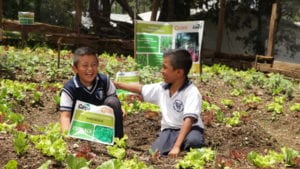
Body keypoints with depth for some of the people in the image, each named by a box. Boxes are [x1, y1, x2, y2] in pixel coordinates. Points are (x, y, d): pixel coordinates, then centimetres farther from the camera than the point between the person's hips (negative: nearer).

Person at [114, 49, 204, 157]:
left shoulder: (191, 92, -20)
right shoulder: (161, 88, 2)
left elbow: (189, 120, -30)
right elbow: (140, 89, 19)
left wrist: (177, 146, -38)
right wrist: (117, 84, 21)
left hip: (189, 130, -3)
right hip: (169, 131, 4)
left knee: (193, 140, -39)